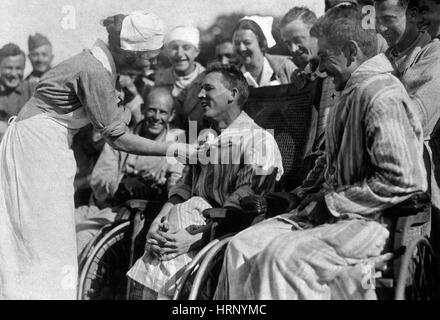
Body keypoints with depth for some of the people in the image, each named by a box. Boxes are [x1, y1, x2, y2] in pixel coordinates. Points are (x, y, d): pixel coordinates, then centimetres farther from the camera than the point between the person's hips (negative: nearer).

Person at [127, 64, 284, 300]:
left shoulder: (259, 141, -5)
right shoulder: (204, 138, 21)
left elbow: (241, 207, -13)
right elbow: (185, 186, 17)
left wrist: (195, 236, -21)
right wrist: (160, 217, -2)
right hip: (197, 220, 7)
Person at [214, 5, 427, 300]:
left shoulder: (382, 96, -16)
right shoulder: (352, 93, 17)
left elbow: (401, 180, -24)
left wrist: (333, 203, -15)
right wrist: (323, 197, 7)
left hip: (376, 220, -9)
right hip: (339, 211, 9)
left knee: (283, 256, -28)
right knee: (243, 245, -5)